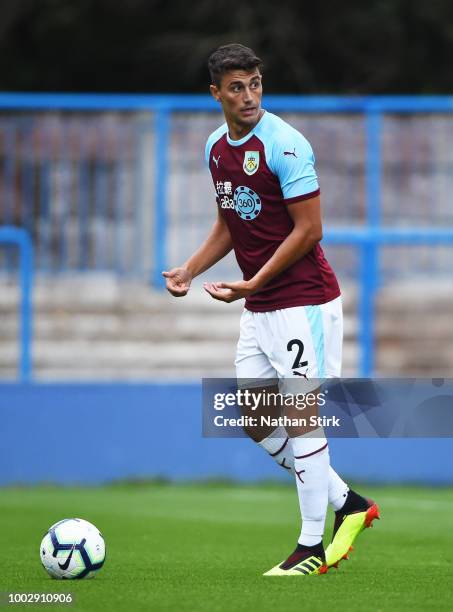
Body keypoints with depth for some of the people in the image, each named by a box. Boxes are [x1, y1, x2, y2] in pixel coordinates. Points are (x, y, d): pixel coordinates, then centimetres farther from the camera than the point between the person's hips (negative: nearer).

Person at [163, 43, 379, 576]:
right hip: (258, 310, 9)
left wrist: (252, 284, -17)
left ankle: (312, 548, 0)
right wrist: (189, 271, 6)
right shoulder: (217, 148, 9)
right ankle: (347, 503, 20)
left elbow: (308, 230, -17)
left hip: (303, 301, -9)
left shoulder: (284, 145, -16)